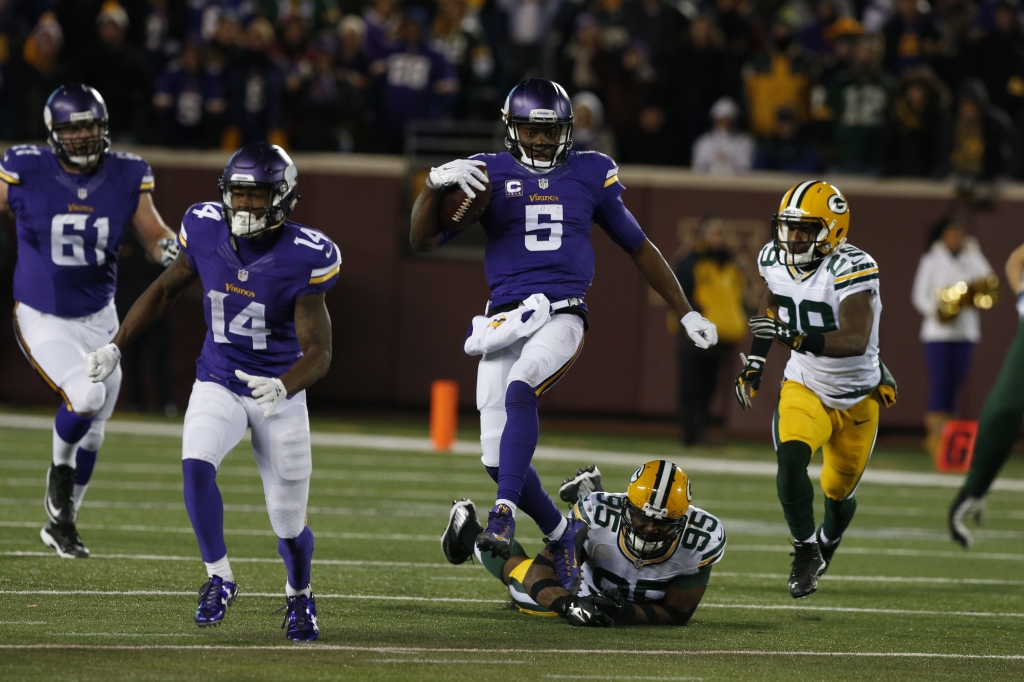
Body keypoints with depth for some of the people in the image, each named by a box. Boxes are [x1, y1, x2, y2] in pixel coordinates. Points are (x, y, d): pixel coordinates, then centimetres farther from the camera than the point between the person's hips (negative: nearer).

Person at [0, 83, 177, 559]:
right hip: (41, 318, -4)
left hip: (98, 318, 4)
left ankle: (61, 521, 34)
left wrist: (170, 249, -20)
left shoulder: (126, 177, -6)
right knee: (86, 396, -26)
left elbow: (154, 235, 2)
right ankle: (60, 469, 7)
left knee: (92, 428, 13)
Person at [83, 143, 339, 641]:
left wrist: (284, 387, -40)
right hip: (218, 384, 2)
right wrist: (116, 347, 5)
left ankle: (299, 596, 37)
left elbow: (318, 351, -20)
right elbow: (166, 290, 9)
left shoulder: (303, 258, -20)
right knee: (196, 464, -28)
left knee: (289, 525, 3)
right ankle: (219, 578, -10)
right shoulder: (207, 231, -10)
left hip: (279, 394, -2)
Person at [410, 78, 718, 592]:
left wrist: (687, 314, 23)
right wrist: (436, 184, -15)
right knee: (498, 457, -2)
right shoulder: (488, 175, 8)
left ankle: (504, 513, -38)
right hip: (505, 318, 2)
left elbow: (638, 247, 22)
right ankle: (561, 533, 22)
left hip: (562, 314, -2)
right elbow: (422, 240, 3)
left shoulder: (590, 175, 11)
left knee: (520, 388, -33)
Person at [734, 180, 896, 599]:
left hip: (857, 396, -3)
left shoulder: (851, 269, -29)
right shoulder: (775, 260, -9)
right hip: (804, 388, 3)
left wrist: (797, 338, -50)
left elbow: (856, 341, -39)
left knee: (838, 490, 14)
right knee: (791, 458, -25)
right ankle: (805, 550, -10)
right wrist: (755, 362, 12)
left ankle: (826, 543, 47)